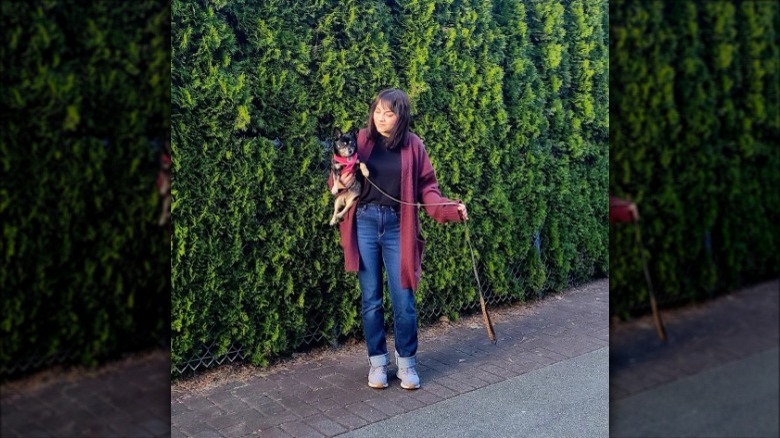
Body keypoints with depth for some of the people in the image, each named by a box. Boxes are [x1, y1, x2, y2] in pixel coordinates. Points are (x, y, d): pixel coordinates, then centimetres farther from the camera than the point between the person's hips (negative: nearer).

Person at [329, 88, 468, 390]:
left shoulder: (412, 145, 0)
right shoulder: (362, 140, 2)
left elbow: (426, 187, 2)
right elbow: (338, 179, 10)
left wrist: (450, 209, -13)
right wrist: (342, 182, -13)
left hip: (397, 227, -1)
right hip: (365, 224, 1)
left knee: (403, 300, 2)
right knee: (371, 298, 8)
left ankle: (406, 362, 18)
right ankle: (377, 361, 21)